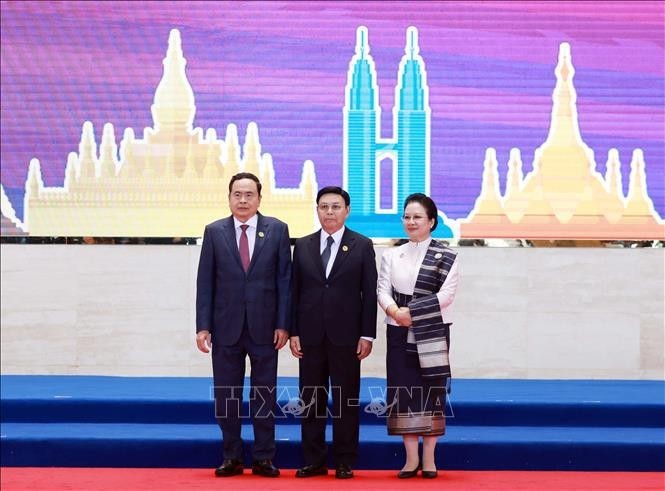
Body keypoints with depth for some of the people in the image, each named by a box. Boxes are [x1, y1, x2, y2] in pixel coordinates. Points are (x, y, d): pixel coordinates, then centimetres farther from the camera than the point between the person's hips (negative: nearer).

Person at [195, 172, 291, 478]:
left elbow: (284, 279, 0)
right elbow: (205, 282, 2)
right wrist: (203, 326, -4)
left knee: (264, 395, 5)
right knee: (226, 395, 5)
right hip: (226, 327, 1)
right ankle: (232, 457, 15)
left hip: (264, 327, -1)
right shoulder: (214, 232, 4)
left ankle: (263, 458, 13)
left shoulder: (277, 230, 2)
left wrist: (283, 324, -6)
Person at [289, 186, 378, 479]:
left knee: (346, 401, 2)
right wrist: (293, 332, 1)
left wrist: (367, 334, -6)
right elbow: (295, 291, 8)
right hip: (310, 335, 2)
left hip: (346, 336, -2)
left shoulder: (362, 246, 2)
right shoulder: (302, 246, 9)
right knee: (311, 400, 5)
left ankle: (345, 462, 9)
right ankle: (314, 461, 12)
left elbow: (370, 293, 0)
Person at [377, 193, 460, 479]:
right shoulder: (392, 256, 10)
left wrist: (411, 311, -17)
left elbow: (446, 294, -10)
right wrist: (393, 310, -20)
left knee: (431, 391, 0)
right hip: (399, 333, 3)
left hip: (432, 333, -3)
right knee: (403, 391, 1)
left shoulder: (445, 257, -1)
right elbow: (382, 289, 1)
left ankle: (429, 458, 7)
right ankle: (411, 458, 8)